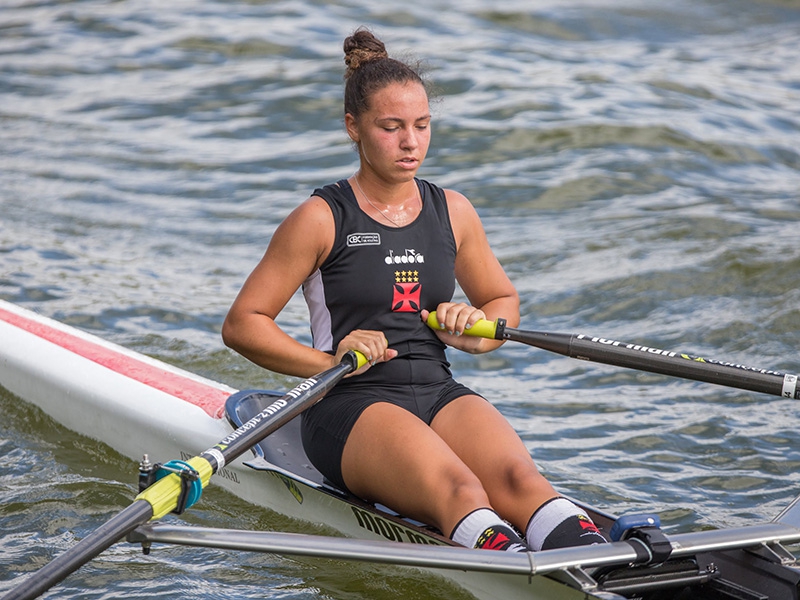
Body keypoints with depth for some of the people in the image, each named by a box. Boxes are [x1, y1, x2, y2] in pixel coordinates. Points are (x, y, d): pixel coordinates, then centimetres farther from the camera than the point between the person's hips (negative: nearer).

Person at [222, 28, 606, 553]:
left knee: (517, 477, -29)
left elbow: (504, 300, 28)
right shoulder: (322, 219, 0)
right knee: (458, 490, -34)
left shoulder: (452, 213, 14)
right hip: (351, 405, -4)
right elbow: (243, 323, 0)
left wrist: (475, 331, 5)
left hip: (440, 394, 4)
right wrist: (329, 362, -13)